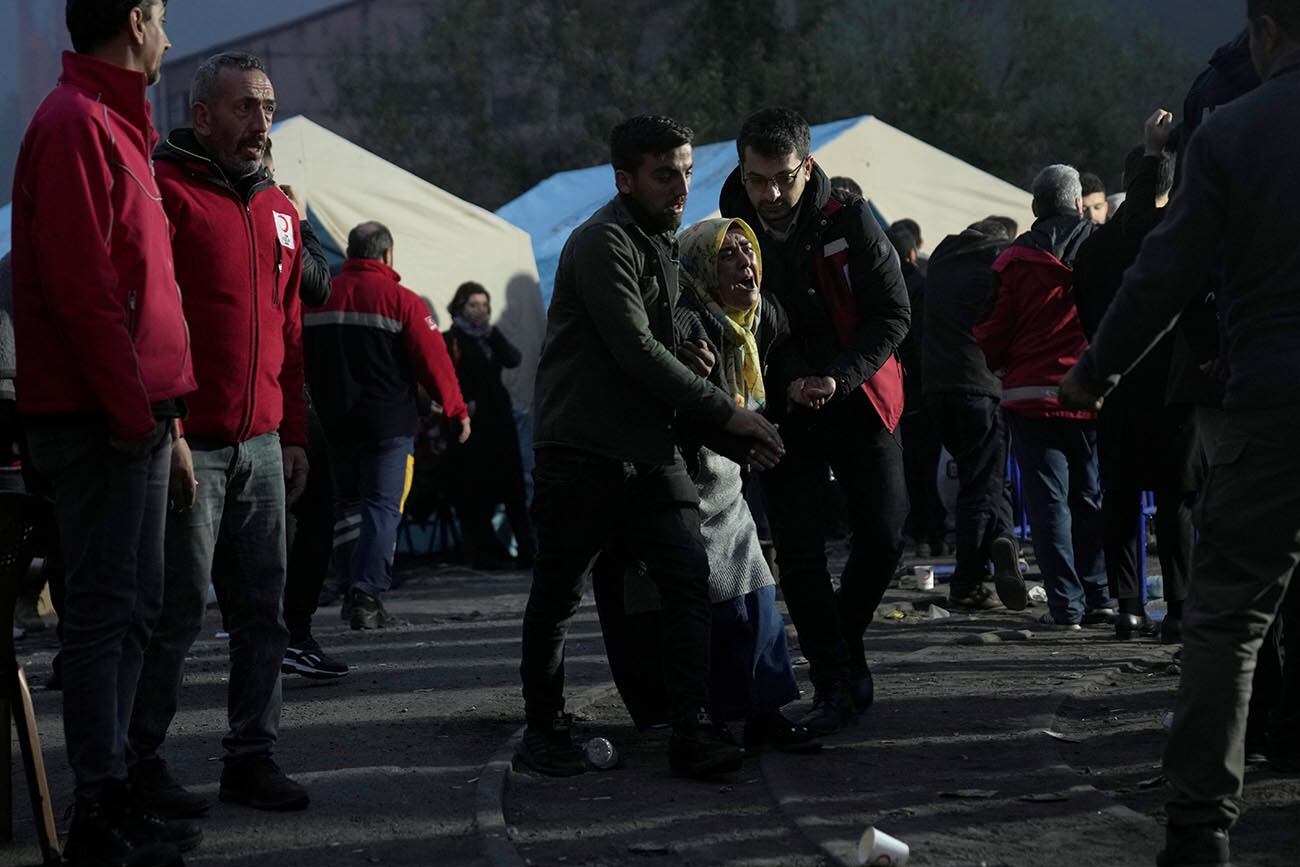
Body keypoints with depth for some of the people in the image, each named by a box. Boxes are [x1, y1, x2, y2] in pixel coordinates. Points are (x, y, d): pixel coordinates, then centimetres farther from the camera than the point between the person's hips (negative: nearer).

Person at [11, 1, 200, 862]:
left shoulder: (117, 125, 20)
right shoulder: (77, 123, -11)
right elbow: (78, 282, -19)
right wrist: (129, 405, -19)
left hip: (135, 411, 10)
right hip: (102, 419, -10)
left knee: (133, 605, 12)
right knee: (108, 605, -7)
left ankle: (114, 792, 19)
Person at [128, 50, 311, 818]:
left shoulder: (279, 211, 17)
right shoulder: (167, 193, -7)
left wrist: (294, 433, 17)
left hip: (264, 447, 7)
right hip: (192, 447, -7)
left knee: (264, 610, 8)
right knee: (178, 613, -2)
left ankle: (252, 756, 16)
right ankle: (142, 761, 10)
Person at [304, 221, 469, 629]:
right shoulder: (400, 299, -8)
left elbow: (304, 362, 11)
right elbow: (433, 359, -9)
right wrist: (457, 409, 3)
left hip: (335, 422, 5)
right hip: (390, 422, -5)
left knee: (347, 502, 16)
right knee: (383, 505, -4)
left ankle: (351, 586, 14)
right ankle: (367, 595, -14)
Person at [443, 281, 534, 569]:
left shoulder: (491, 338, 18)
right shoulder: (449, 340, 3)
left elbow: (514, 360, 0)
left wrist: (490, 329, -5)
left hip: (499, 418, 5)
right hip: (470, 422, -5)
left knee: (513, 486, -1)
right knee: (474, 492, -6)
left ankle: (527, 549, -1)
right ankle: (484, 553, -3)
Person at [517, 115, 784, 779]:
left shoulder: (662, 243, 17)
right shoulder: (603, 243, -12)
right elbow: (636, 352, -19)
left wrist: (729, 436, 10)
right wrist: (726, 414, -15)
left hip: (651, 449, 7)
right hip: (582, 450, -7)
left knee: (689, 574, -6)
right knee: (556, 595, 3)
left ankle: (693, 730, -7)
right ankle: (544, 729, 17)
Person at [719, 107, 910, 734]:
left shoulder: (849, 222, -9)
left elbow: (892, 314, -7)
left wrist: (840, 377, -19)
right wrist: (787, 383, -16)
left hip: (859, 401, 0)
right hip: (786, 412, 0)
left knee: (884, 535, -2)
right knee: (799, 550, -3)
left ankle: (844, 643, 23)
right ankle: (834, 685, 5)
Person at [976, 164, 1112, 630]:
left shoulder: (1017, 260, -4)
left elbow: (993, 333, -1)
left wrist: (995, 366, 18)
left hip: (1033, 396, -2)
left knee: (1049, 499, 1)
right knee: (1089, 495, 14)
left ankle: (1066, 603, -4)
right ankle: (1098, 596, 12)